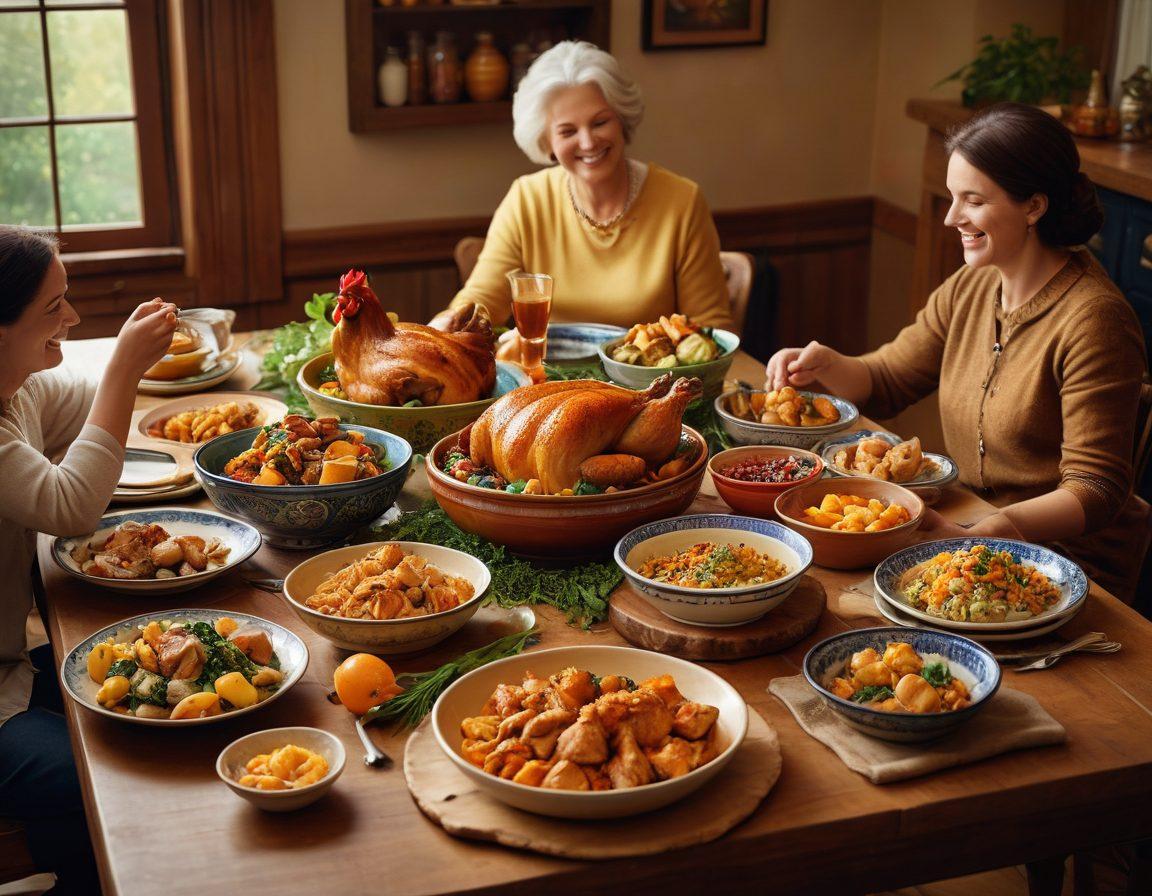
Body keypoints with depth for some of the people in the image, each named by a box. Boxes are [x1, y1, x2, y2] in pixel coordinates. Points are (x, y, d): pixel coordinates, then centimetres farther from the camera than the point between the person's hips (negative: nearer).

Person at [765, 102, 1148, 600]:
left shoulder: (1092, 319, -18)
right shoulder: (971, 287, 6)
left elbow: (1095, 490, -20)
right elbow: (884, 381, 16)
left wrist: (978, 534, -35)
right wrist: (825, 365, -7)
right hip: (971, 527, 7)